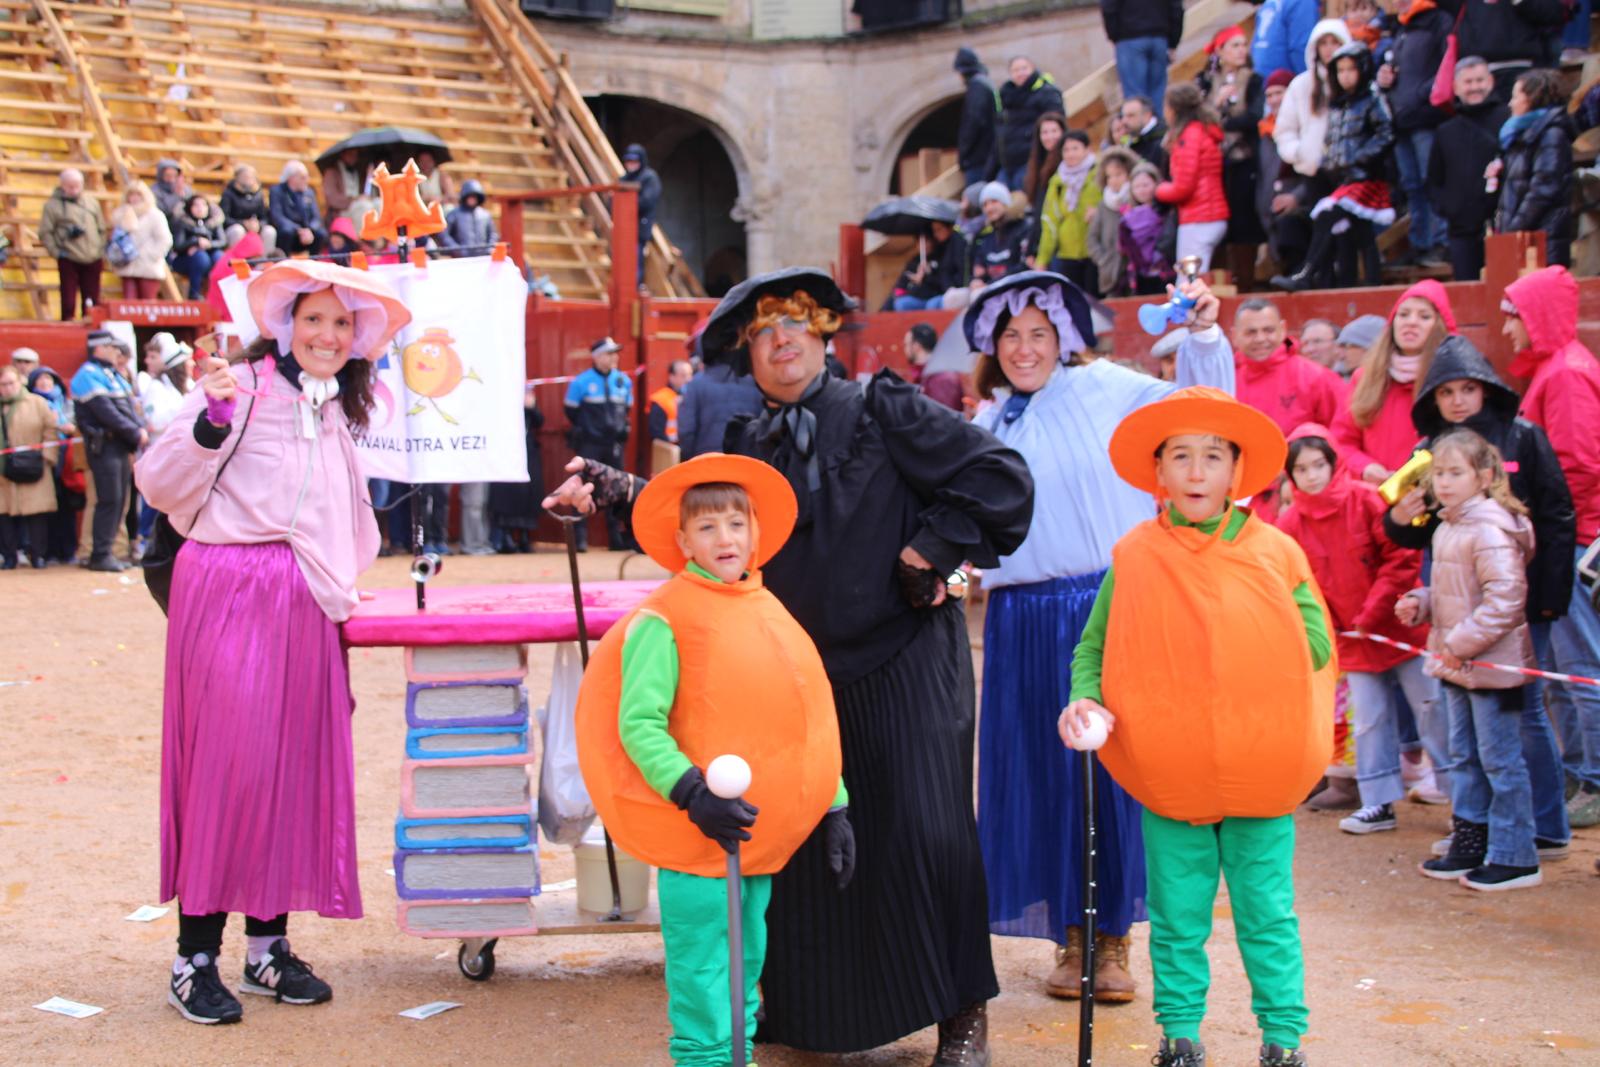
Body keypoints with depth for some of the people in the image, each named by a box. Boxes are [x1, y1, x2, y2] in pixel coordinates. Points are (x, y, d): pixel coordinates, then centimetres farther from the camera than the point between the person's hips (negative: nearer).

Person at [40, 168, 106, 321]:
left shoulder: (91, 202, 11)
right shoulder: (53, 205, -2)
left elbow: (101, 229, 16)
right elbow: (45, 233, -3)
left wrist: (101, 251, 9)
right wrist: (56, 252, -9)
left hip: (93, 260, 4)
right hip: (68, 261, -4)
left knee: (93, 303, 8)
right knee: (68, 303, -2)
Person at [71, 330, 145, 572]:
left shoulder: (115, 376, 20)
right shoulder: (88, 375, -9)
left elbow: (131, 406, 14)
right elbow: (107, 413, -17)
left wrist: (141, 429, -5)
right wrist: (136, 434, -13)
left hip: (122, 446, 9)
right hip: (104, 445, -9)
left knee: (120, 500, 9)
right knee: (110, 500, -10)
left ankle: (106, 550, 15)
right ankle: (100, 556, -5)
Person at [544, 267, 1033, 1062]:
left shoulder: (882, 411, -4)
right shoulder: (750, 449, 12)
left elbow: (999, 477, -8)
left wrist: (932, 550, -11)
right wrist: (613, 491, -2)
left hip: (904, 663, -5)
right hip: (802, 669, 5)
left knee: (923, 831, -7)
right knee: (802, 839, 9)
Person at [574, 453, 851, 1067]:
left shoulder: (770, 612, 9)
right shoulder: (663, 621, -12)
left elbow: (808, 724, 14)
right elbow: (638, 724, -16)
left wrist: (833, 808, 12)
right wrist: (694, 794, -26)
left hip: (761, 834, 7)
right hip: (697, 838, -7)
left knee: (747, 962, 19)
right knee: (702, 974, -1)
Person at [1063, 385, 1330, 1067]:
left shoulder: (1274, 552, -1)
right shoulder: (1134, 557, -1)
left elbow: (1317, 646, 1)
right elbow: (1093, 647, 5)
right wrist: (1086, 699, -12)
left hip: (1261, 775, 0)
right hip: (1168, 777, 1)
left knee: (1267, 914, 8)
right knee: (1177, 917, 10)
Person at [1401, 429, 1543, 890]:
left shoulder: (1490, 531, -20)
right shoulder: (1446, 529, 10)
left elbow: (1505, 597, -26)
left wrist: (1462, 643, -24)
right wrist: (1419, 602, 2)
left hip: (1492, 664, -10)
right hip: (1457, 664, 10)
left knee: (1501, 761, -2)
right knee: (1464, 756, 17)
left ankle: (1514, 857, 6)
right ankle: (1470, 843, 27)